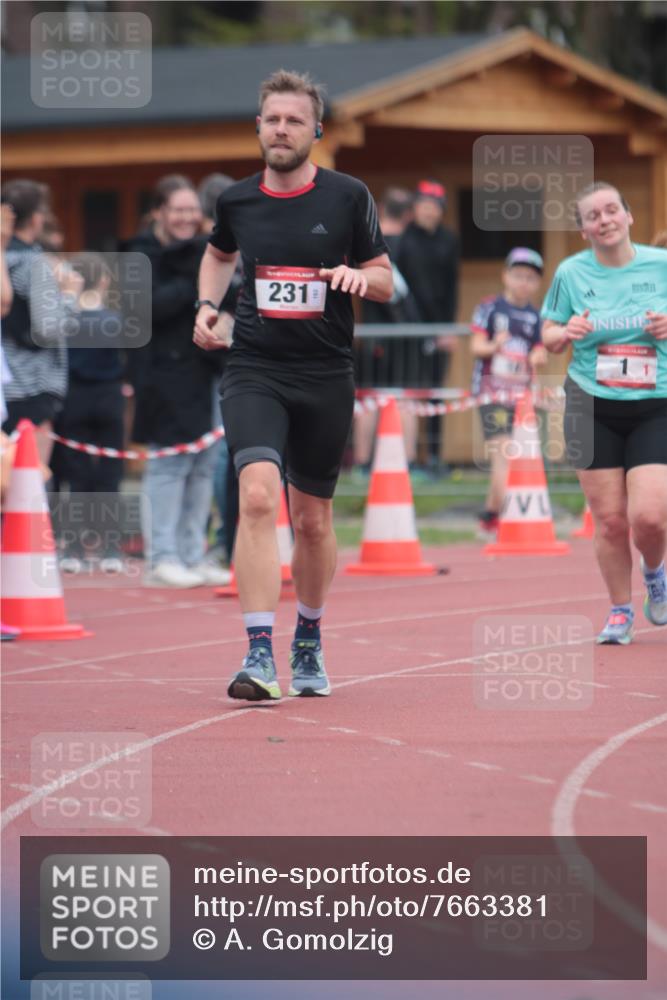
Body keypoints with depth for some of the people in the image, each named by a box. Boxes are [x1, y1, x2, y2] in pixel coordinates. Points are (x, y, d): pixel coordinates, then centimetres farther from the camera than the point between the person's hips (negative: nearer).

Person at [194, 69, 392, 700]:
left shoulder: (348, 197, 0)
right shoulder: (237, 200, 5)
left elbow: (385, 281, 7)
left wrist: (357, 276, -15)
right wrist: (207, 305, 11)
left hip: (326, 378, 0)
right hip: (254, 370, 0)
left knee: (313, 519, 11)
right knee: (258, 497, -21)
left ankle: (308, 643, 36)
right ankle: (259, 656, -24)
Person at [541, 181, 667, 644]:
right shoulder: (571, 272, 2)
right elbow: (549, 334, 11)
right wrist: (566, 333, -11)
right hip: (593, 409, 1)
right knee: (610, 520, -2)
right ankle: (620, 612, 18)